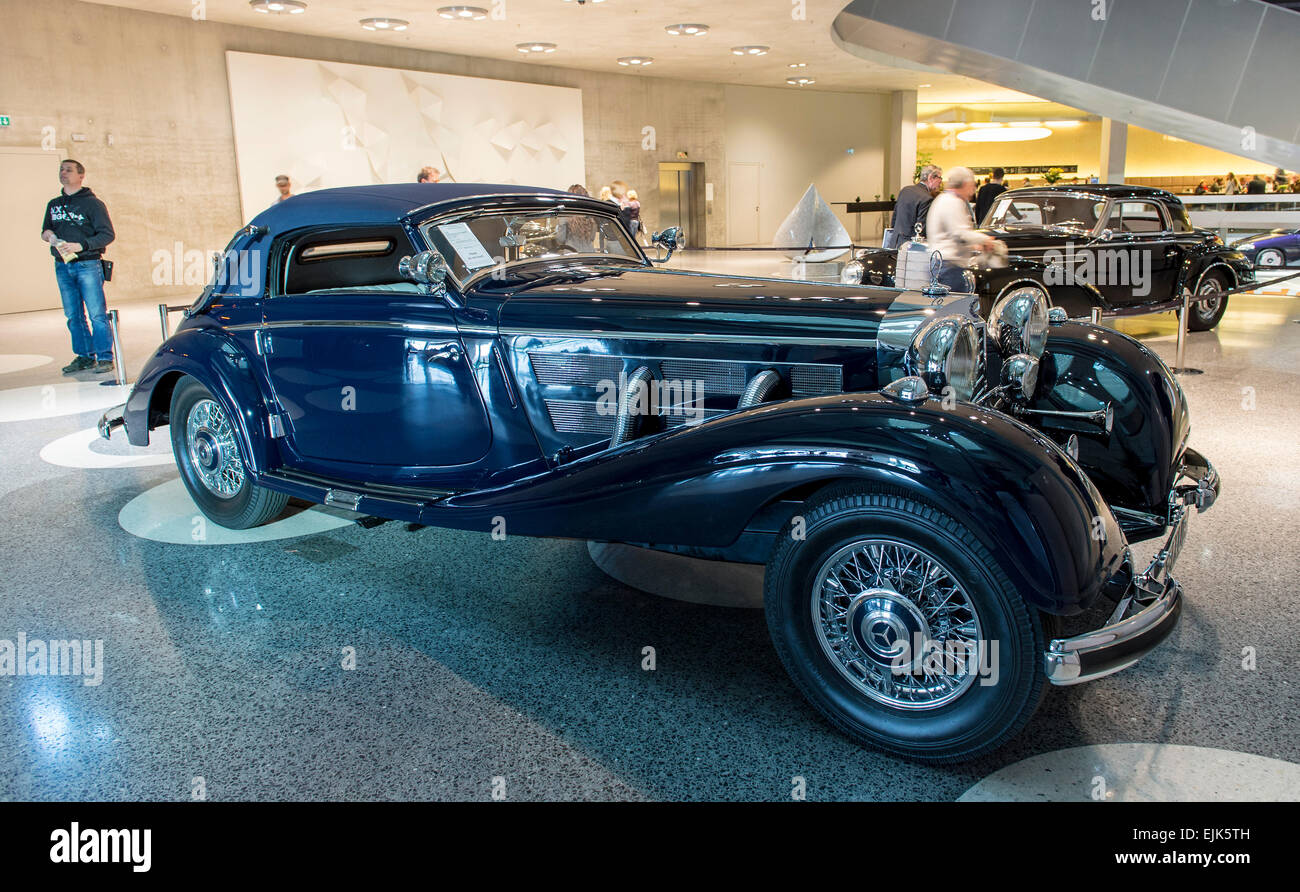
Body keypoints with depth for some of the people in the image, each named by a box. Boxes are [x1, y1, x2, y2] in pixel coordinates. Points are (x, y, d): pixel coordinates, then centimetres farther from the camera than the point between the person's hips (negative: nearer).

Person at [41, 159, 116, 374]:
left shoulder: (92, 203, -1)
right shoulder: (54, 204, 16)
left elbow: (108, 234, -7)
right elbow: (45, 229, 25)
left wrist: (81, 245, -17)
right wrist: (48, 234, 0)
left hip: (88, 265, -6)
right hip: (62, 267, 6)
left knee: (97, 314, -8)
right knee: (73, 316, 7)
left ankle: (104, 358, -3)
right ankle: (84, 356, 15)